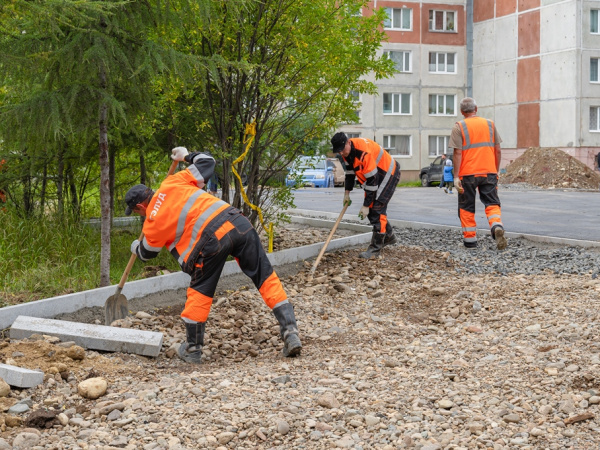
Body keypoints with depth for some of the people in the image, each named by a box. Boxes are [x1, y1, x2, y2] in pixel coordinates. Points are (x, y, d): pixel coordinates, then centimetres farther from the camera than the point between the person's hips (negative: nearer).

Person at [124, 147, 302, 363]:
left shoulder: (152, 222, 13)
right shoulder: (172, 184, 22)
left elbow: (148, 253, 32)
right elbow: (207, 162, 30)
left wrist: (136, 247, 57)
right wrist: (186, 155, 50)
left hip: (212, 239, -4)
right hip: (238, 222, 5)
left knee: (200, 291, 16)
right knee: (266, 278, 8)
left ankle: (192, 349, 25)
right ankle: (290, 332, 3)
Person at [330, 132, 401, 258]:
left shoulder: (364, 152, -36)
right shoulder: (346, 150, -8)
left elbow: (372, 180, -32)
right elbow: (350, 171, 10)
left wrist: (366, 205, -28)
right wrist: (347, 192, 8)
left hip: (388, 174, -9)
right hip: (374, 176, 9)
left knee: (377, 209, -14)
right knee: (370, 209, 12)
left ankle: (375, 249, -9)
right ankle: (389, 237, 32)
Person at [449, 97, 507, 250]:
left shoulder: (459, 127, -3)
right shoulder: (490, 124, 9)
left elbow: (458, 153, -9)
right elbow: (498, 151, 10)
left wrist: (456, 176, -8)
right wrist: (496, 171, 19)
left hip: (468, 174, -2)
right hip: (489, 172, 2)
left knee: (467, 207, 9)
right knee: (492, 203, 4)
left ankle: (470, 239, 12)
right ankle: (497, 226, -23)